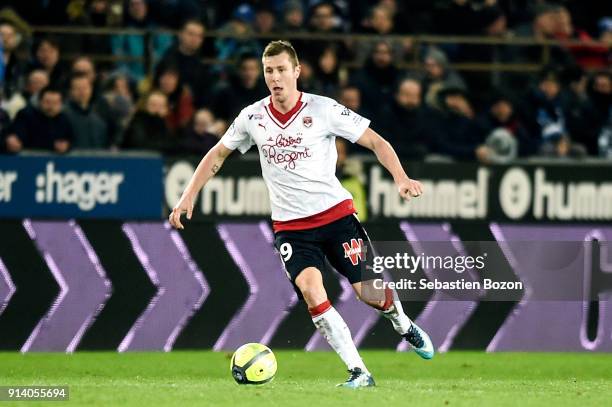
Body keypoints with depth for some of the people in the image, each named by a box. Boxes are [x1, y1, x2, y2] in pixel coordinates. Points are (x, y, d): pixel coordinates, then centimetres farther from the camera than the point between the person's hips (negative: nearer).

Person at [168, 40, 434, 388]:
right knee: (310, 287, -24)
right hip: (290, 226, 2)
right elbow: (218, 155, 17)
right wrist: (189, 196, 9)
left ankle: (404, 325, 32)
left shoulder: (323, 109, -7)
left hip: (335, 213, -2)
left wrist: (401, 178, -18)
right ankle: (359, 372, -19)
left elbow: (376, 142, -3)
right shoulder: (253, 117, 2)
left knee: (369, 291, -6)